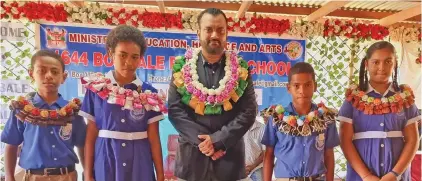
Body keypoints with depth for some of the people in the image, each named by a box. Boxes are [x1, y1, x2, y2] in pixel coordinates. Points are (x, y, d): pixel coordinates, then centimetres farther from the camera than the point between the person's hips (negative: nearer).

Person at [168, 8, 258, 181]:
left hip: (230, 156, 0)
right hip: (191, 156, 0)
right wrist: (201, 139, -15)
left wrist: (218, 140, -14)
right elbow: (175, 110, -5)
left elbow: (249, 112, -5)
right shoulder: (183, 67, 0)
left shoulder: (240, 69, 0)